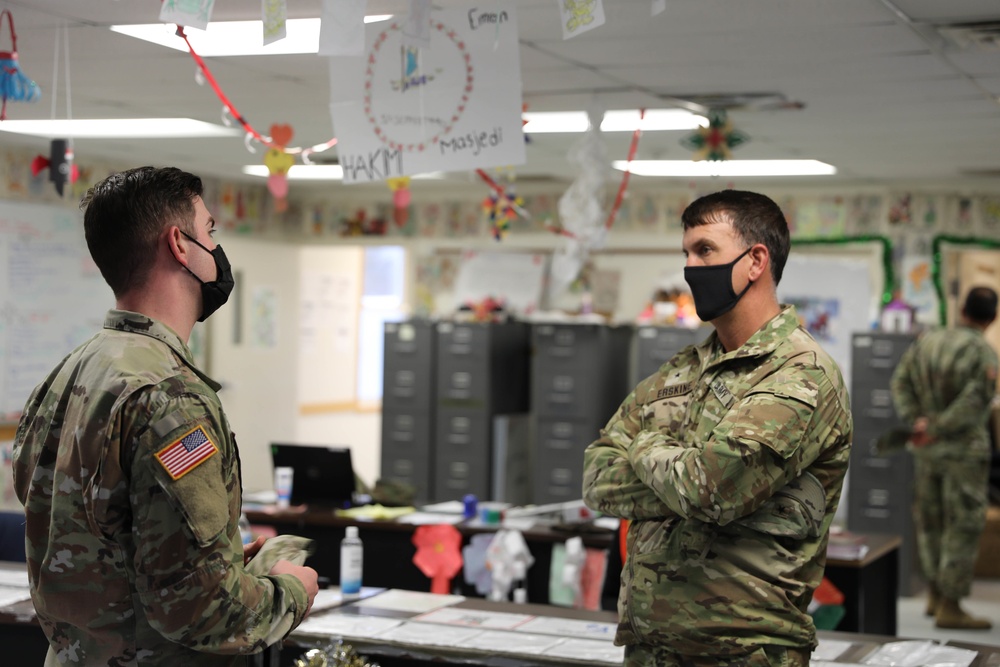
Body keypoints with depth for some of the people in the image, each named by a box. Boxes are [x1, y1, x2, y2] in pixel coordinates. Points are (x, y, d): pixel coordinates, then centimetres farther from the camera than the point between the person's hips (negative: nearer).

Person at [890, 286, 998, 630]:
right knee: (963, 527, 0)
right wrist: (938, 430, -17)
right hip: (964, 450, -6)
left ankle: (936, 596, 27)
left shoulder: (926, 341, 3)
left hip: (926, 450, 6)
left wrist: (917, 420, -13)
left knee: (931, 521, 17)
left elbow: (901, 382, -3)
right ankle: (950, 608, 2)